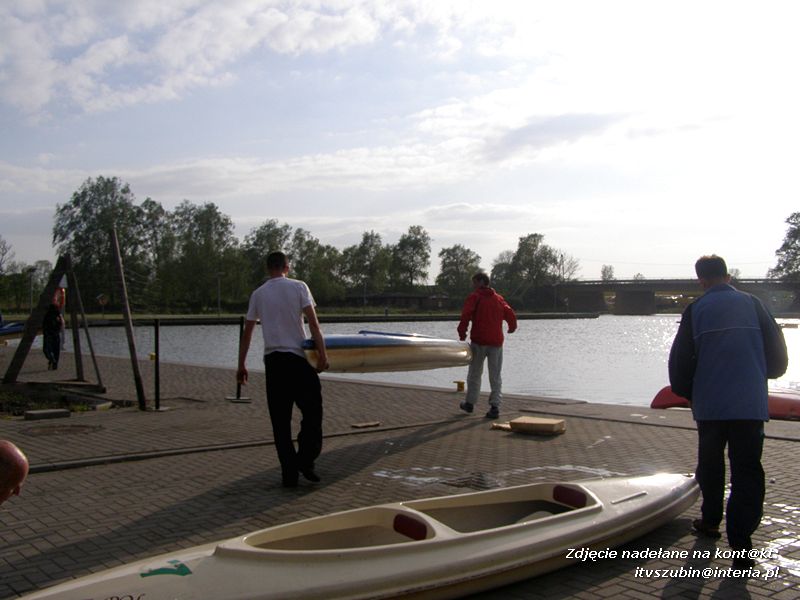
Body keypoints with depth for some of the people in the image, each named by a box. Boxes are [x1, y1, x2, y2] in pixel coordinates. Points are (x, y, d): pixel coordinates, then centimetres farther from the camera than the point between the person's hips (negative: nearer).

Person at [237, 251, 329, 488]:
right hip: (297, 357, -3)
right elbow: (313, 322, -9)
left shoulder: (258, 294, 10)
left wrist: (241, 365, 16)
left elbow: (247, 332, 11)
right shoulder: (298, 287, 1)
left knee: (280, 420, 7)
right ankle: (305, 459, -3)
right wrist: (322, 353, -10)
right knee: (312, 410, 9)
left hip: (272, 359, 3)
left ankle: (289, 472, 8)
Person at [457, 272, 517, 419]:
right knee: (495, 376, 6)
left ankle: (470, 403, 22)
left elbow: (465, 316, -16)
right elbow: (510, 314, 8)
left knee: (474, 374, 12)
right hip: (496, 342, 3)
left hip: (478, 342, -3)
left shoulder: (474, 297, -3)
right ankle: (495, 406, -3)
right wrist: (512, 327, 28)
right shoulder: (499, 298, 11)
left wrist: (462, 334, -7)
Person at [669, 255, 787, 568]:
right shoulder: (752, 304, 2)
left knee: (710, 464, 20)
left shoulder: (696, 310, 0)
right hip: (751, 404, 0)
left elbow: (680, 360, 0)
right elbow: (778, 355, 4)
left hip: (710, 405, 1)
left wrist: (687, 392, 18)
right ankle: (740, 545, -7)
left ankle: (710, 521, 35)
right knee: (747, 472, 1)